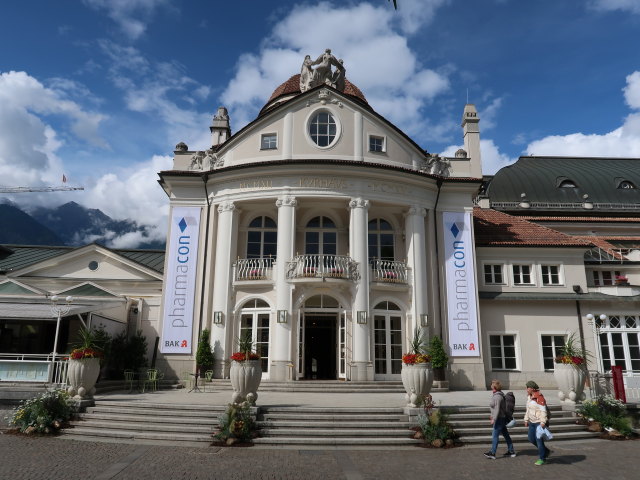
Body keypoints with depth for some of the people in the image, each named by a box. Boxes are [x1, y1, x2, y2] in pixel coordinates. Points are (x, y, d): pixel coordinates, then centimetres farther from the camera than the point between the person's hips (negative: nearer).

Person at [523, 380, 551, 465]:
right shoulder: (529, 396, 10)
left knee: (539, 440, -3)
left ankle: (542, 459, 10)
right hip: (532, 422, 9)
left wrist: (543, 422, -26)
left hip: (539, 422, -9)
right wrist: (526, 420, 18)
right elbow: (528, 409, 18)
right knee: (531, 438, 13)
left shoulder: (539, 397, -18)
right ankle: (546, 451, 30)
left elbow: (543, 410, -22)